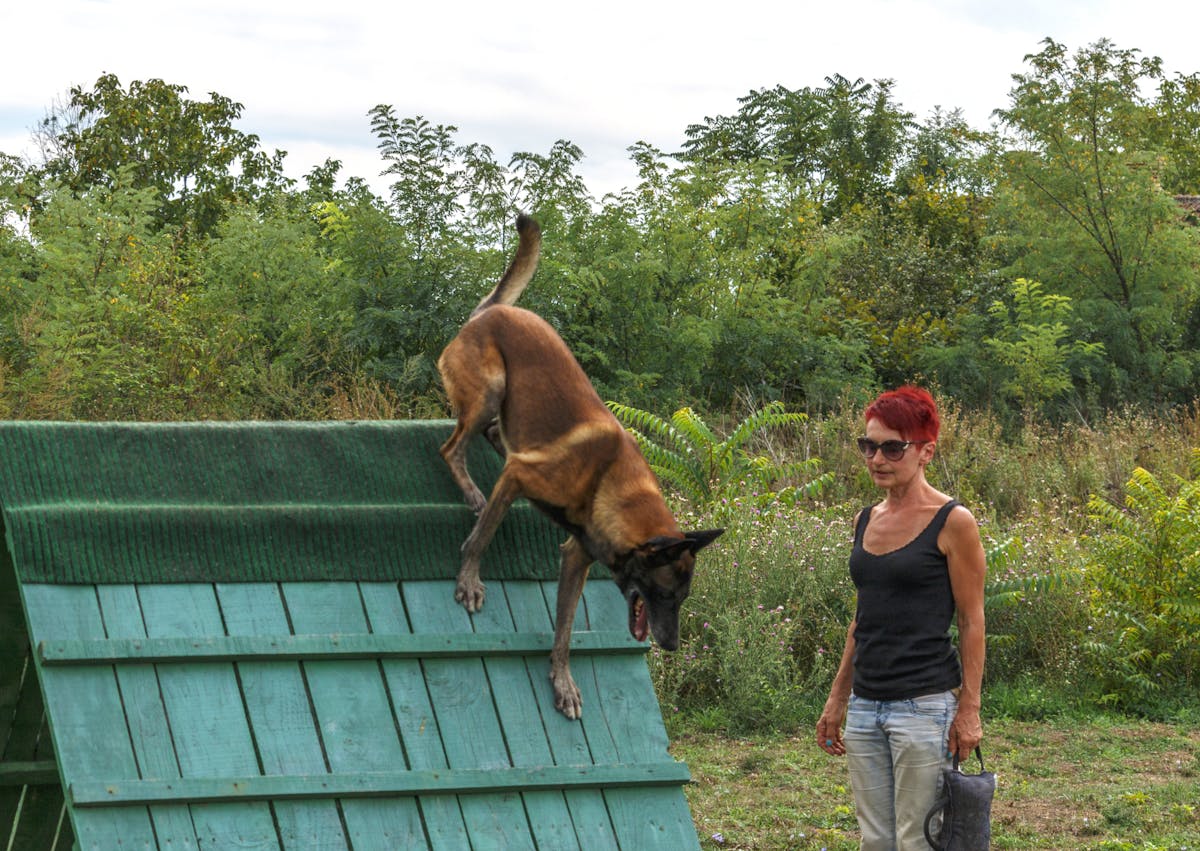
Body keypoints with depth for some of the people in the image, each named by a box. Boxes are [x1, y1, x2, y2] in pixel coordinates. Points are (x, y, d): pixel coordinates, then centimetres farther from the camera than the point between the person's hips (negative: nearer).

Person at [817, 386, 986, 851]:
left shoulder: (952, 522, -9)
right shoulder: (866, 520, 11)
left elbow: (972, 621, -8)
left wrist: (969, 708, -12)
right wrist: (836, 699, 19)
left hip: (926, 703, -7)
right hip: (866, 704, 7)